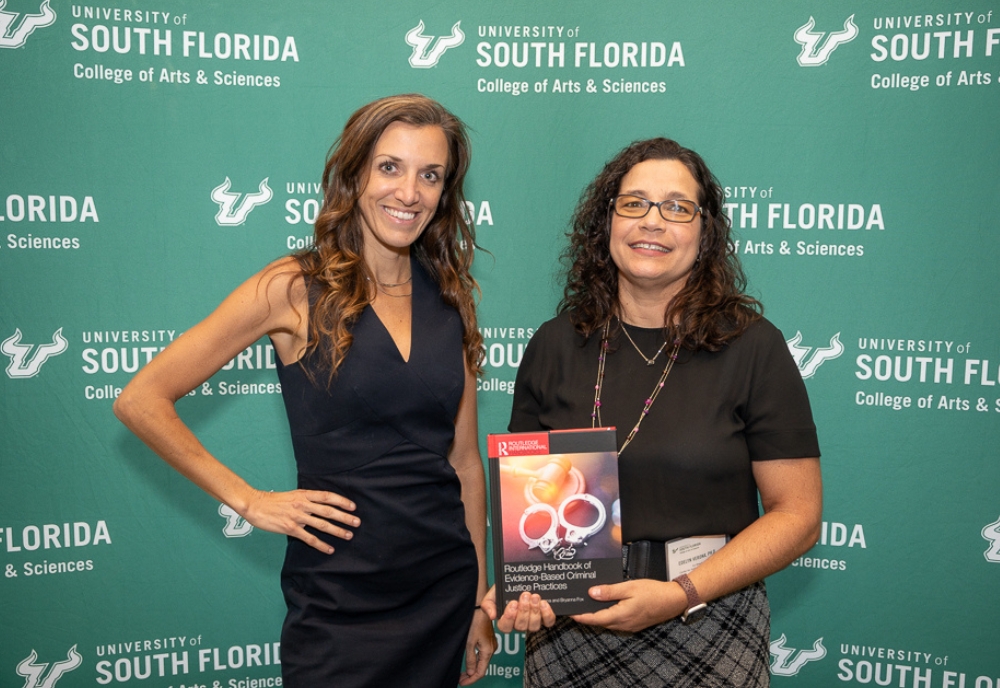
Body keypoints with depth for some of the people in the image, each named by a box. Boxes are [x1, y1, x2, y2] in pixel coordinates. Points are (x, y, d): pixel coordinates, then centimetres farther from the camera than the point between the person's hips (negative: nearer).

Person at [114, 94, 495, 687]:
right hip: (340, 600, -4)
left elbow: (466, 459, 7)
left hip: (447, 590, 5)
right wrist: (248, 501, -10)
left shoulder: (451, 298, 3)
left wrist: (481, 602, 10)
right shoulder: (295, 289, -10)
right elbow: (141, 401, -8)